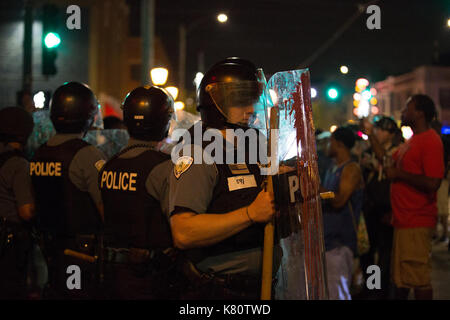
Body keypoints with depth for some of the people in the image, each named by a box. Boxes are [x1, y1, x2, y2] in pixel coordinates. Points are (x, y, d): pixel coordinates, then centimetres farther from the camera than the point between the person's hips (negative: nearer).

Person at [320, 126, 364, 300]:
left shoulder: (351, 168, -9)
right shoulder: (332, 170, 19)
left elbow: (339, 201, -19)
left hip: (341, 238, -9)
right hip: (328, 234, 9)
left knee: (338, 289, -11)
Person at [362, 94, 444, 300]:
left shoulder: (430, 141, -16)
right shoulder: (412, 141, 16)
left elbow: (433, 183, -26)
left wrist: (399, 174, -16)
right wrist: (370, 136, 24)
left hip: (417, 223, -10)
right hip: (404, 221, 10)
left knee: (418, 279, -6)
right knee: (400, 278, 20)